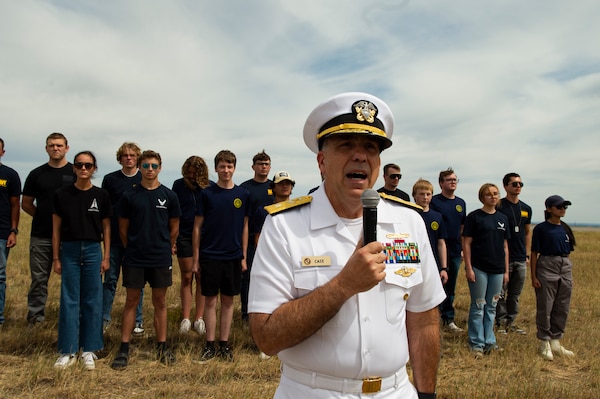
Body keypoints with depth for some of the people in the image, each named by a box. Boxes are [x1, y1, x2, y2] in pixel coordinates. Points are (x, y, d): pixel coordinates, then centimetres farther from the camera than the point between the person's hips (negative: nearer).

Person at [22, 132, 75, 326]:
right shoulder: (36, 174, 7)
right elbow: (26, 203, 13)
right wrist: (44, 216, 5)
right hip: (41, 236, 2)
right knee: (39, 278, 8)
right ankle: (35, 316, 19)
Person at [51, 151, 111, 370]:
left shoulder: (101, 195, 2)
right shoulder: (61, 194, 2)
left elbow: (106, 228, 5)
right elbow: (56, 227, 5)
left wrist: (106, 257, 1)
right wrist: (56, 257, 2)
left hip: (93, 250, 0)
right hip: (69, 250, 0)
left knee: (92, 301, 5)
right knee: (69, 301, 4)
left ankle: (89, 350, 16)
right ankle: (68, 351, 14)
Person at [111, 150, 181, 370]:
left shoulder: (169, 196, 1)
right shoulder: (129, 195, 0)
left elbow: (174, 228, 9)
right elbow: (123, 228, 6)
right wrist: (133, 248, 9)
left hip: (161, 259, 0)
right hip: (134, 258, 0)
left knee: (160, 302, 9)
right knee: (131, 301, 6)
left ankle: (162, 347, 19)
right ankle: (124, 349, 14)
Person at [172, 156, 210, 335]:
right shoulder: (179, 185, 2)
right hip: (184, 236, 0)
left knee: (201, 277, 4)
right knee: (187, 277, 5)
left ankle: (199, 318, 11)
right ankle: (185, 318, 9)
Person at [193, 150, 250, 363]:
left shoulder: (243, 195, 2)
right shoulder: (207, 193, -2)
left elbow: (245, 227, 7)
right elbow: (197, 226, 0)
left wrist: (244, 256, 4)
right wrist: (196, 258, -2)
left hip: (233, 257, 2)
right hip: (210, 256, -1)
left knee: (228, 301, 10)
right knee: (210, 300, 5)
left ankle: (224, 344, 21)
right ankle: (210, 345, 17)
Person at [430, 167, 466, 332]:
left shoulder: (461, 203, 11)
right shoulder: (434, 201, -7)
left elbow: (462, 227, 17)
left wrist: (463, 248, 13)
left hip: (455, 252, 6)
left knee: (451, 287, 14)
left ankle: (449, 319, 25)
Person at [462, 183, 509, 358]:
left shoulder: (503, 218, 10)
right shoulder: (474, 217, -5)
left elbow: (505, 246, 13)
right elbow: (467, 244, -7)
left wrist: (506, 271, 10)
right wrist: (468, 268, -12)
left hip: (497, 270, 5)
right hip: (479, 268, -4)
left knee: (491, 307, 12)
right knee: (478, 307, 3)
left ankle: (489, 341, 23)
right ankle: (477, 343, 12)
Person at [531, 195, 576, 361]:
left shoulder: (566, 229, 10)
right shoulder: (541, 228, -6)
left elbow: (568, 252, 15)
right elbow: (534, 253, -5)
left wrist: (569, 271, 11)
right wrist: (533, 276, -9)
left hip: (565, 268, 6)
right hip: (547, 267, -6)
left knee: (562, 308, 10)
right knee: (545, 308, 0)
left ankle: (556, 342, 22)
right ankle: (544, 343, 11)